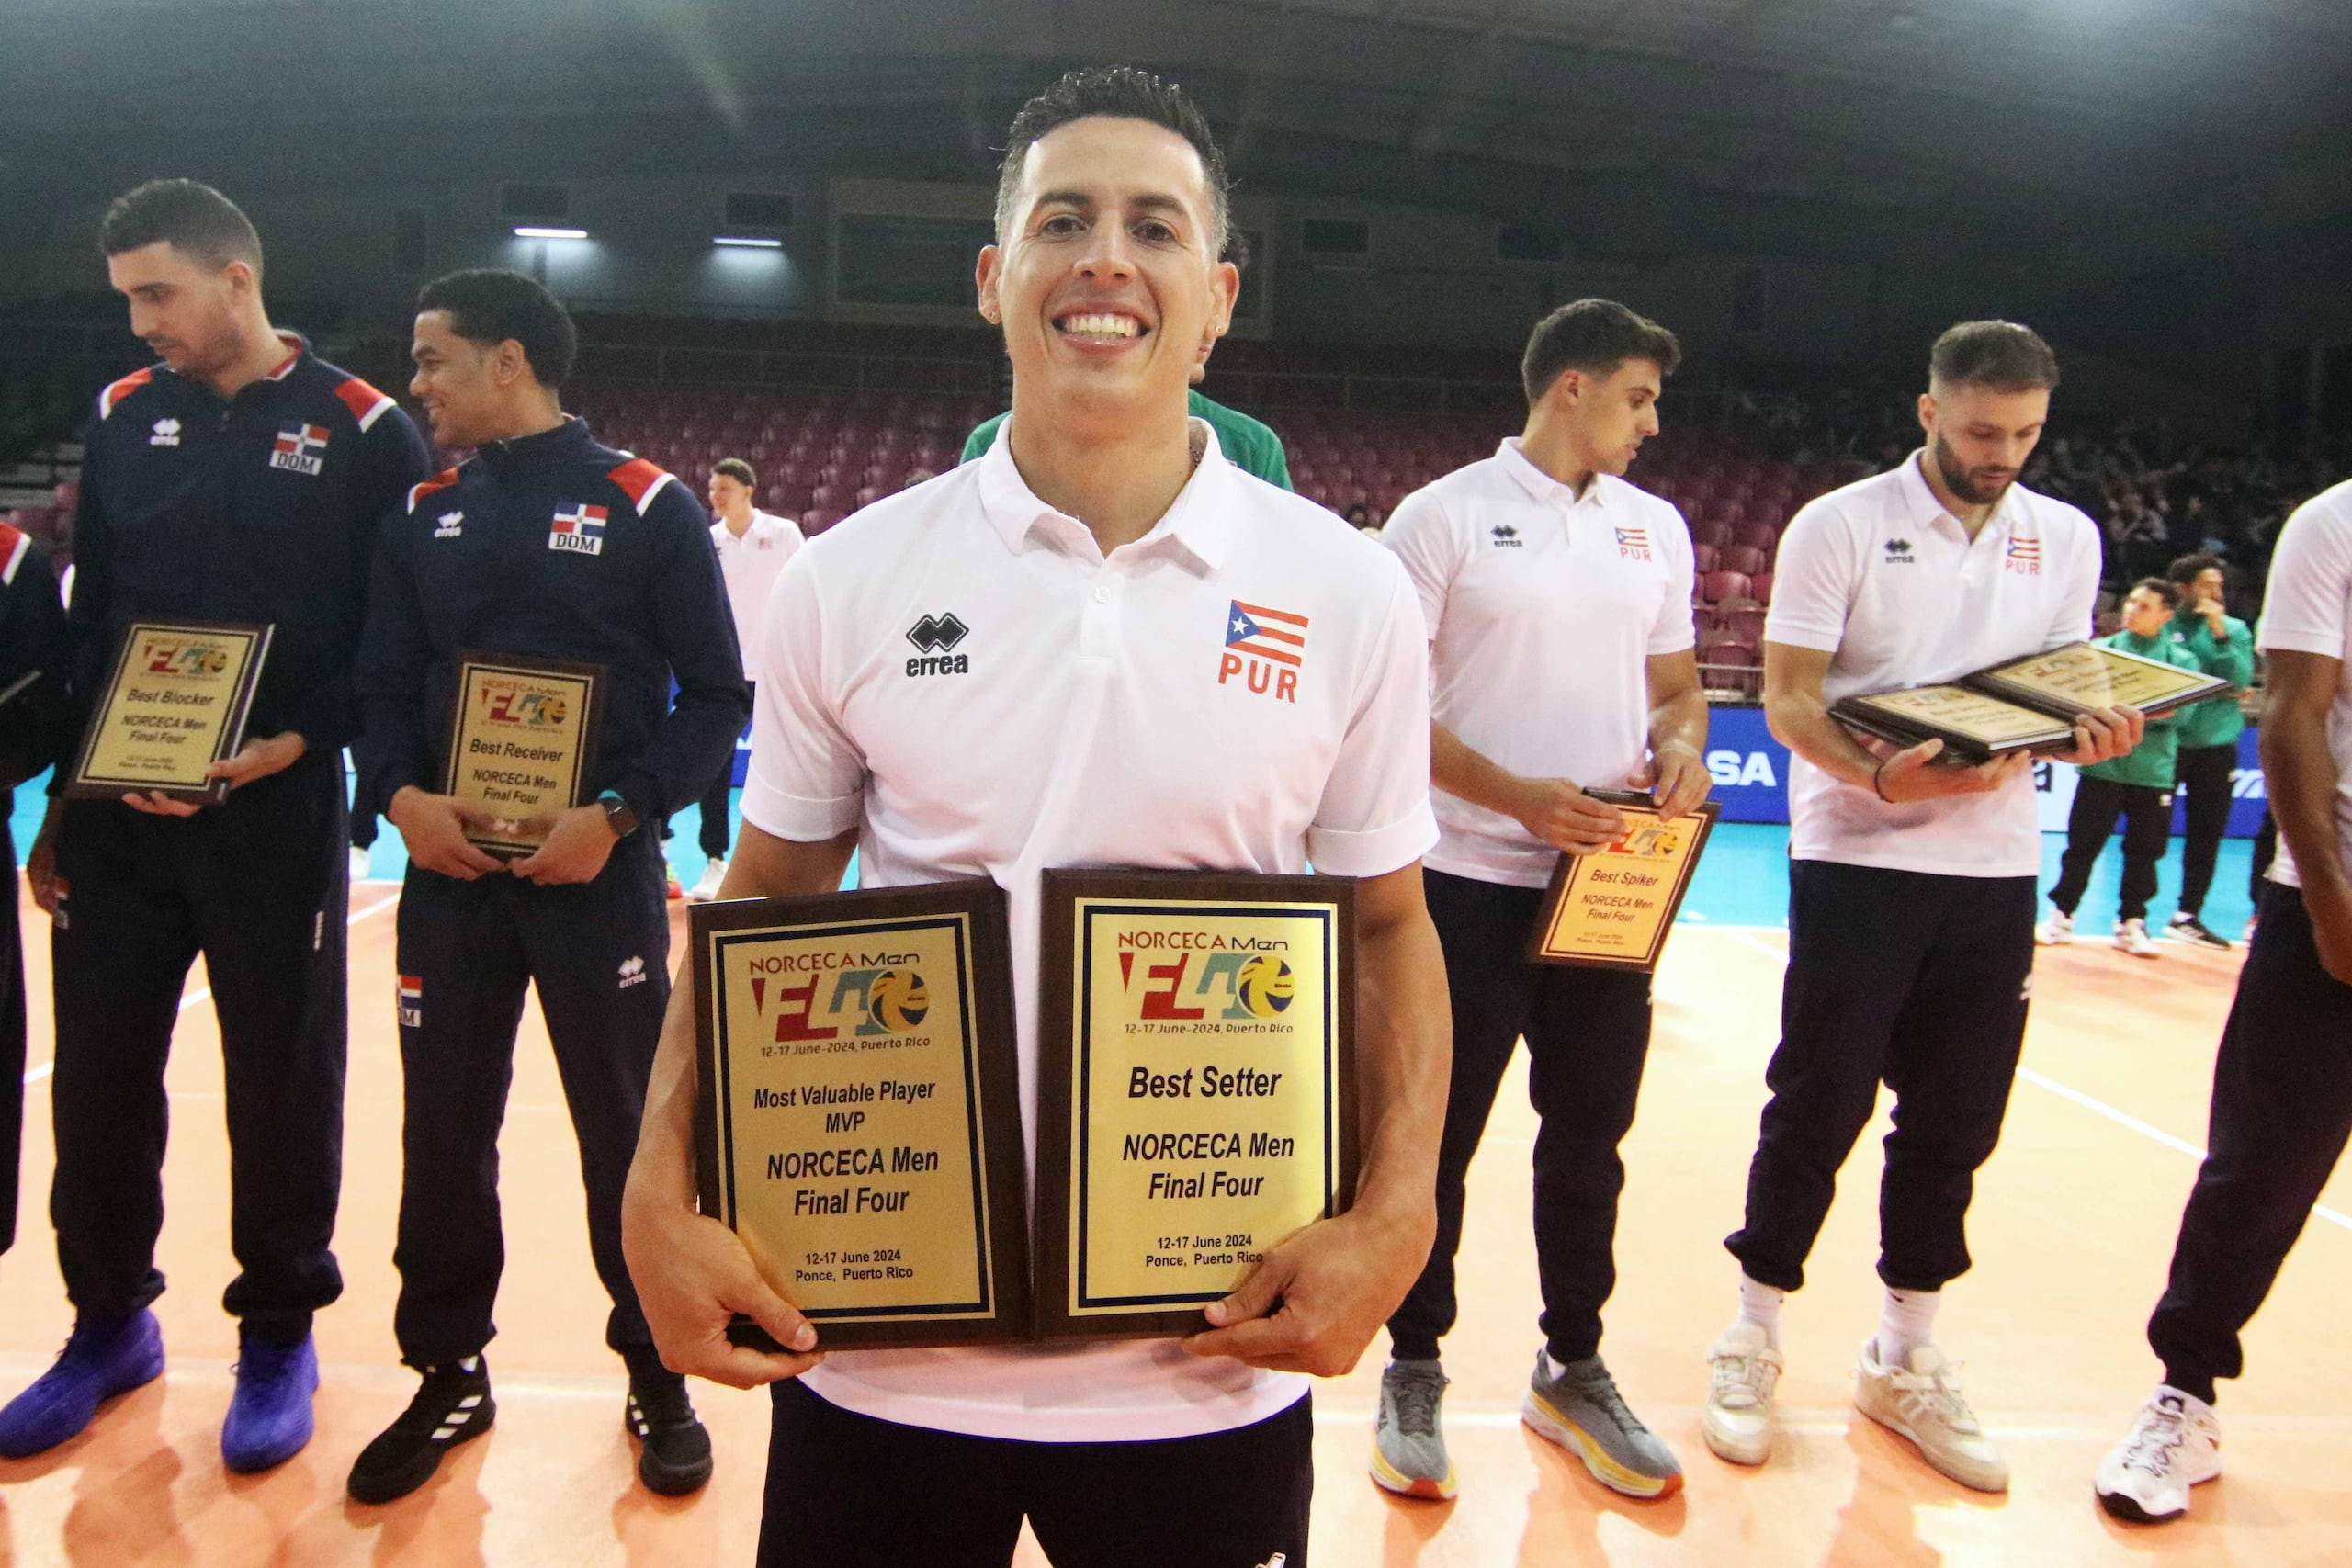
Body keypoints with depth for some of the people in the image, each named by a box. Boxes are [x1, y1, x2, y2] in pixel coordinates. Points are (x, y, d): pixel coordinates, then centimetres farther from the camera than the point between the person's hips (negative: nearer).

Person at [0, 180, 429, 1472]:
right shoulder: (122, 417, 9)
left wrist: (300, 740, -18)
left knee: (282, 1084, 5)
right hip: (116, 816, 4)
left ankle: (279, 1335, 23)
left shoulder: (361, 431, -4)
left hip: (276, 818, -4)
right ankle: (109, 1322, 31)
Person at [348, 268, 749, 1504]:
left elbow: (715, 695, -5)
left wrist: (619, 814, -16)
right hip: (449, 871, 5)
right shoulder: (424, 517, 10)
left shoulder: (645, 507, -4)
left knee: (627, 1130, 6)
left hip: (598, 871, -4)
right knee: (443, 1133, 11)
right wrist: (398, 793, -8)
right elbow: (385, 684, 12)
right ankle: (449, 1375, 30)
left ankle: (658, 1380, 24)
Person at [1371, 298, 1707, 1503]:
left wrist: (1683, 753, -4)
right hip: (1469, 880, -5)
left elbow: (1675, 684, 18)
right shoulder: (1443, 517, -5)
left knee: (1590, 1135, 13)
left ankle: (1573, 1371, 30)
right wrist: (1515, 795, -20)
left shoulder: (1656, 527, 12)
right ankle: (1414, 1372, 22)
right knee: (1439, 1138, 4)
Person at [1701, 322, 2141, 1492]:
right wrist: (1882, 777, -25)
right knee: (1819, 1107, 0)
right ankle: (1752, 1338, 18)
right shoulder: (1841, 526, -3)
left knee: (1956, 1121, 9)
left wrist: (2095, 732, -10)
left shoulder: (2067, 539, 11)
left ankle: (1905, 1361, 25)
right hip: (1857, 862, -4)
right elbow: (1789, 699, -8)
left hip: (1995, 871, 4)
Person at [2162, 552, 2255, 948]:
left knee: (2206, 835, 7)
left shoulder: (2235, 629, 4)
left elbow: (2240, 681, -8)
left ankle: (2188, 916, 17)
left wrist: (2220, 634, -15)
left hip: (2215, 744, 3)